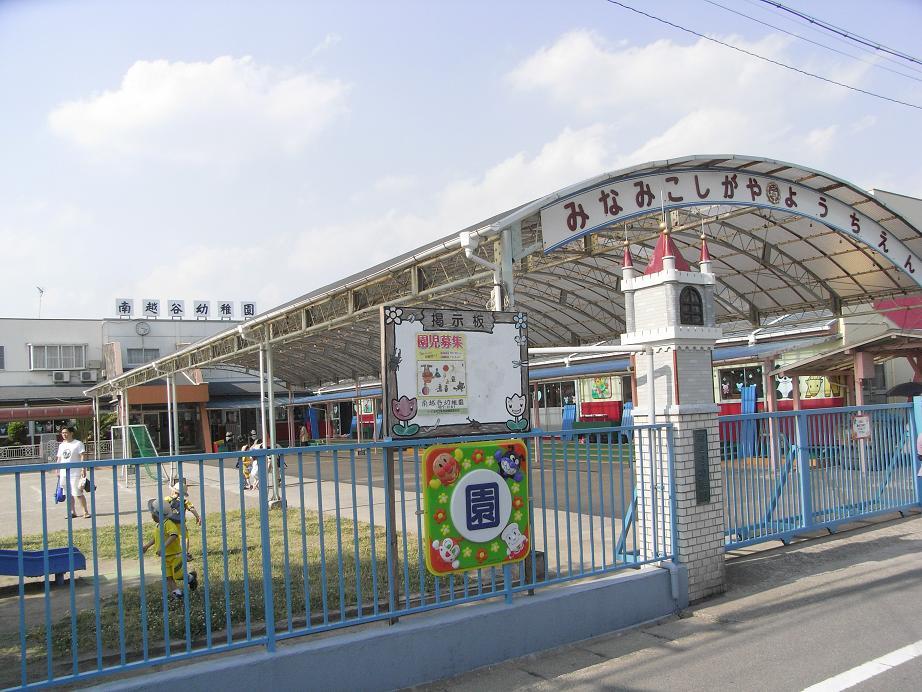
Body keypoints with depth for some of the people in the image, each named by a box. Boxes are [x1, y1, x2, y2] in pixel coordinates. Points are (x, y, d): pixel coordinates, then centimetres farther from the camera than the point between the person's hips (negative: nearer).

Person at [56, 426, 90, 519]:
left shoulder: (78, 444, -4)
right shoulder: (61, 445, 14)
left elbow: (82, 457, -10)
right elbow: (59, 459, 18)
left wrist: (83, 469, -18)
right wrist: (58, 471, 11)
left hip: (75, 473, -6)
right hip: (64, 473, 6)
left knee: (78, 493, -7)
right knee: (69, 494, 9)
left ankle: (85, 512, 0)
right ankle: (72, 512, 17)